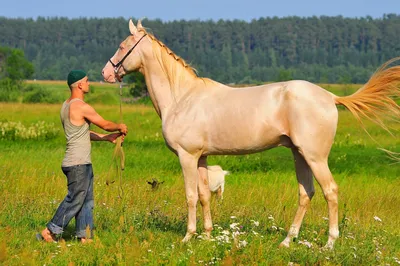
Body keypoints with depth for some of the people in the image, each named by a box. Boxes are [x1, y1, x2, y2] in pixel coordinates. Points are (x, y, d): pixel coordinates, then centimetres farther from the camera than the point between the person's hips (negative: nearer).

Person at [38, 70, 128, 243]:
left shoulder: (66, 106, 14)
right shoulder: (82, 107, -16)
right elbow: (105, 125, -7)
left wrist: (108, 138, 20)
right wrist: (120, 127, 14)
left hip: (82, 164, 10)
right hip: (78, 164, -10)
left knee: (86, 201, 12)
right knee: (74, 200, -4)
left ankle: (85, 236, 13)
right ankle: (49, 232, 0)